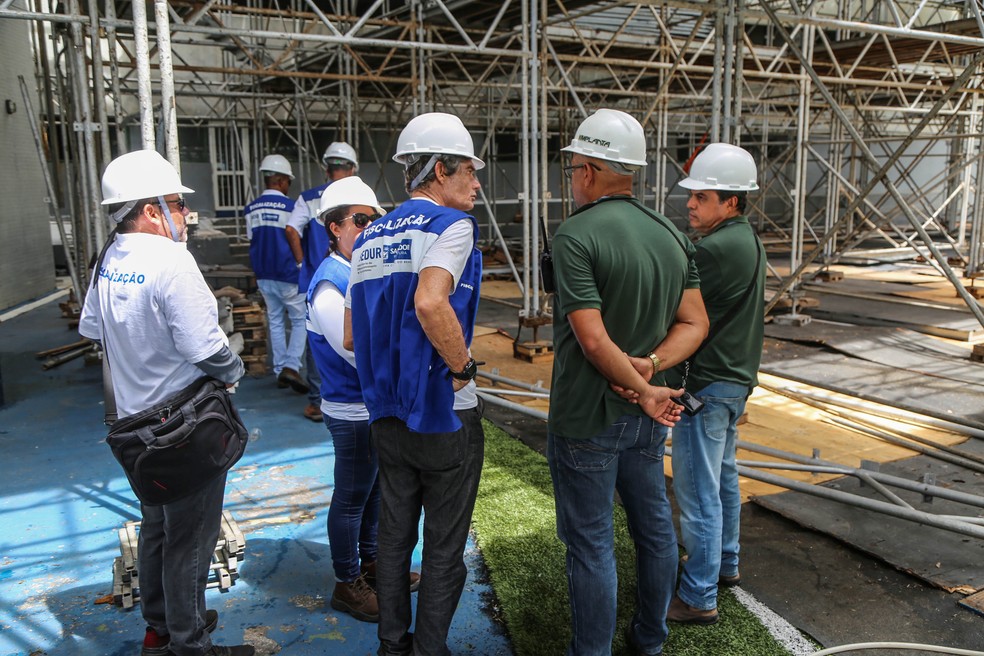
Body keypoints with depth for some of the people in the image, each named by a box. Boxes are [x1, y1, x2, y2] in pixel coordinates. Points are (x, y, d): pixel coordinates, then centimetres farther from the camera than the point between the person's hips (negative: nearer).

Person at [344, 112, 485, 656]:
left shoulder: (370, 237, 11)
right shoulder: (451, 224, -12)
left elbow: (351, 336, 13)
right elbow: (430, 303, -31)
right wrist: (463, 366, -18)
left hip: (387, 416, 7)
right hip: (445, 416, -7)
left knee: (393, 539, 19)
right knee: (444, 550, 9)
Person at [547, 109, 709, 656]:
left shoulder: (577, 236, -18)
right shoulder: (672, 235, 4)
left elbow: (593, 339, -24)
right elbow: (694, 323, 3)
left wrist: (645, 391, -13)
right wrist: (650, 366, -10)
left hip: (587, 420, -7)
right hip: (646, 418, 7)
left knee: (591, 543, 6)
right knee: (655, 525, 20)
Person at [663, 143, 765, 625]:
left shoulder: (717, 249, -23)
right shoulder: (747, 241, 9)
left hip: (707, 385, -11)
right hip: (733, 380, 11)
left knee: (697, 491, -1)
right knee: (722, 478, 23)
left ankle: (698, 598, 9)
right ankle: (724, 563, 40)